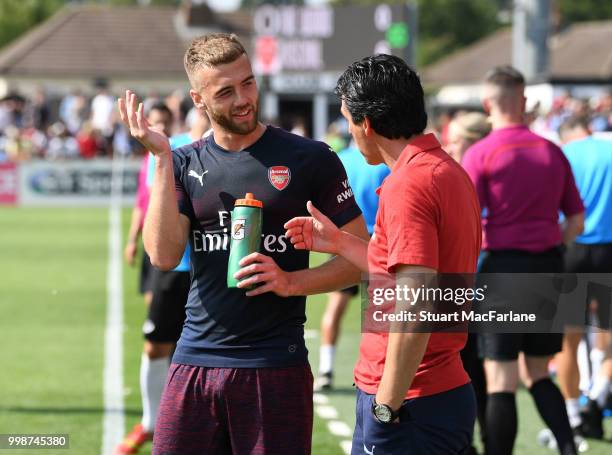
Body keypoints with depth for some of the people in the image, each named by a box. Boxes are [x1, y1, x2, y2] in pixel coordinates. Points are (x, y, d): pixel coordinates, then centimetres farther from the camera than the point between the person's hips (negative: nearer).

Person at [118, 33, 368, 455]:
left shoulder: (308, 159, -1)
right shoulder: (185, 164, 9)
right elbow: (164, 256, -6)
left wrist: (292, 282, -14)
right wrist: (162, 159, -7)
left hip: (275, 366, -3)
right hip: (195, 360, 3)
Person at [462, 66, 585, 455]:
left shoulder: (481, 154, -7)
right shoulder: (552, 152, 7)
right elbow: (576, 222, 10)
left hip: (504, 265, -5)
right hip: (548, 267, 5)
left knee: (501, 382, -1)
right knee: (539, 375, 15)